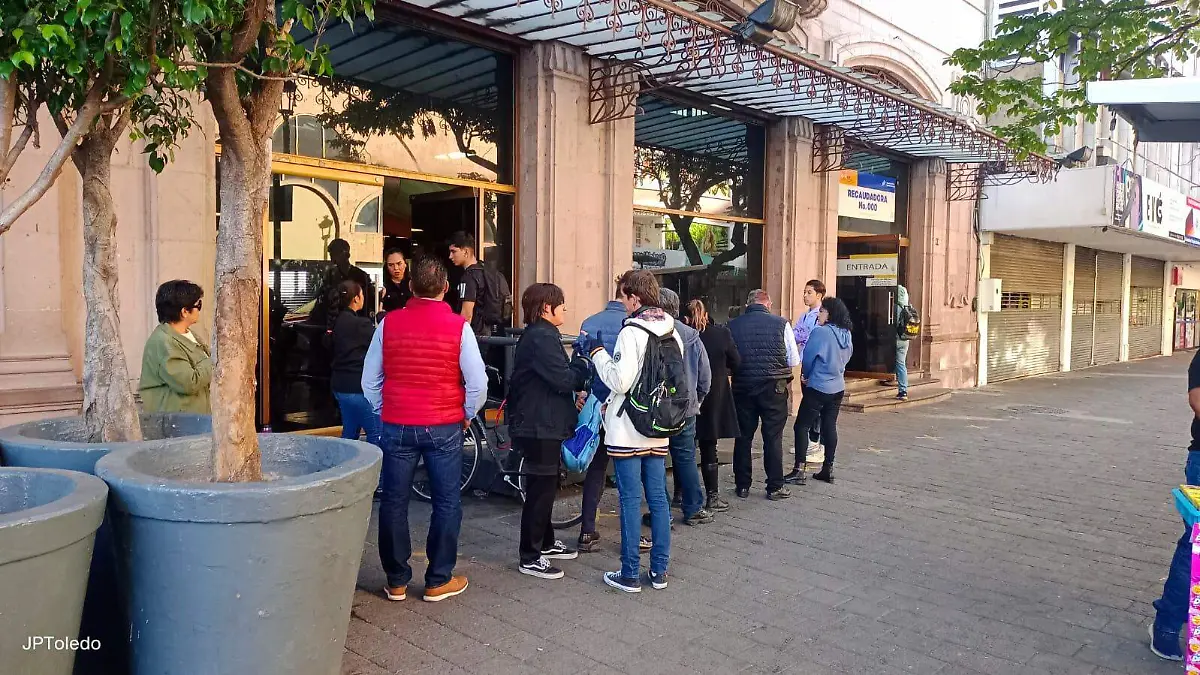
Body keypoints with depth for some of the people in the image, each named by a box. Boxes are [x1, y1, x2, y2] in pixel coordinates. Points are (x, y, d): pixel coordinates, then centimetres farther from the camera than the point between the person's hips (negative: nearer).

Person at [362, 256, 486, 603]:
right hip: (444, 428, -2)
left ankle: (396, 581, 22)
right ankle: (438, 581, 17)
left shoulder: (389, 324, -2)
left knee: (394, 503, 13)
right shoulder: (458, 327, -9)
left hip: (397, 427, 2)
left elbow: (370, 380, 4)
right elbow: (477, 382, -9)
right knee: (447, 503, 10)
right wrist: (467, 415, 7)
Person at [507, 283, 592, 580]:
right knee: (541, 488, -4)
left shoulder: (535, 335, 16)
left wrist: (573, 396, 7)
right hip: (540, 427, -11)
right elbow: (564, 379, -23)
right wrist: (584, 362, -6)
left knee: (545, 485, 19)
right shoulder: (543, 337, -19)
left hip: (540, 423, 11)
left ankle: (546, 542, 32)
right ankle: (530, 558, 5)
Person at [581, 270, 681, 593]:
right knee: (658, 499, 11)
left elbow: (619, 381, -20)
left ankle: (630, 574, 8)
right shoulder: (672, 332, 7)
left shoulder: (631, 332, -15)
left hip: (627, 431, -7)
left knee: (630, 500, 0)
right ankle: (659, 570, 19)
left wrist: (596, 351, -7)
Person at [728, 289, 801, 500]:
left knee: (743, 437, 11)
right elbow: (793, 361, 0)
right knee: (773, 437, 6)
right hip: (773, 387, -2)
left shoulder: (732, 325, 0)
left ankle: (742, 485, 19)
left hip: (742, 386, 2)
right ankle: (775, 487, 12)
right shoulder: (781, 324, -5)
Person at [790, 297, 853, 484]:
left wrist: (805, 374, 8)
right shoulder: (846, 334, 5)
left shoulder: (820, 332, -17)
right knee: (830, 427, 12)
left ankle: (799, 469, -6)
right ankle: (828, 469, 16)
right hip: (838, 388, 7)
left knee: (802, 426, -1)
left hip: (818, 388, -7)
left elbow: (808, 356, -10)